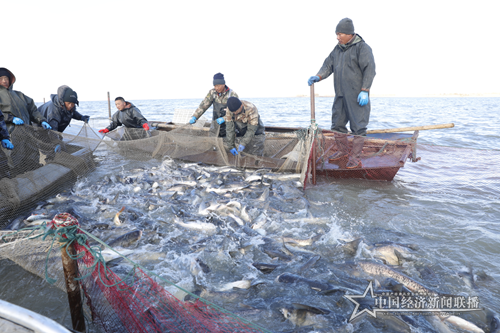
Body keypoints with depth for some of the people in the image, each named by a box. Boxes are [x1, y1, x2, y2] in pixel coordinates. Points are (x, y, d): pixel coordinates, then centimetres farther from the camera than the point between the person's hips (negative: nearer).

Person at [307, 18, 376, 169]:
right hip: (340, 95, 8)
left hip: (357, 96, -8)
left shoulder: (362, 47, -7)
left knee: (358, 126, -4)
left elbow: (369, 70, -13)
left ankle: (355, 157, 1)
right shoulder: (338, 49, 15)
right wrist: (318, 77, -5)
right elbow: (328, 65, 14)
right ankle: (342, 151, 28)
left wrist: (364, 90, -19)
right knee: (337, 123, 13)